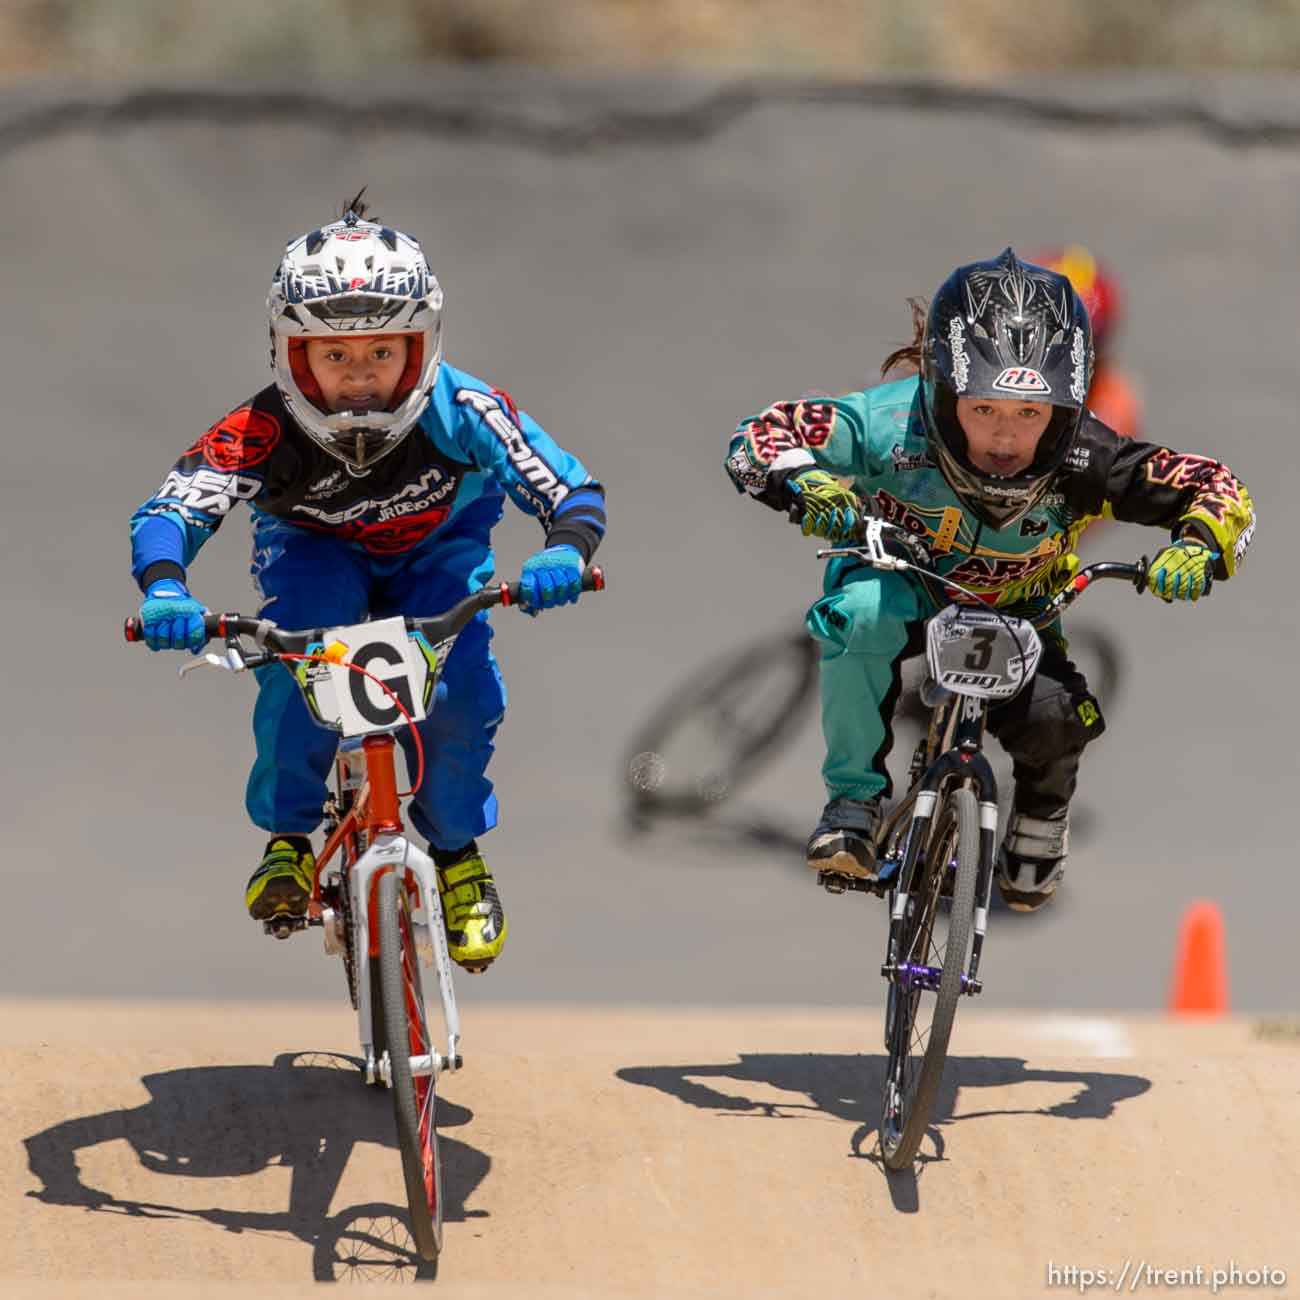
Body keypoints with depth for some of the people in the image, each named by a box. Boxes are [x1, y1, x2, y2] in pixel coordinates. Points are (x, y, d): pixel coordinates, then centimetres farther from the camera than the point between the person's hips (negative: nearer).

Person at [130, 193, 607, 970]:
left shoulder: (462, 411, -34)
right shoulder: (264, 433, -35)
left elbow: (571, 489, -33)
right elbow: (168, 511, -40)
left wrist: (566, 551, -56)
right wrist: (165, 588, -62)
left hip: (437, 551, 1)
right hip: (318, 553, -1)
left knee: (460, 679, -24)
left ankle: (458, 850, 4)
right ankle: (288, 840, -11)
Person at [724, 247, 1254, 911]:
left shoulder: (1081, 459, -32)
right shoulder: (893, 425, -35)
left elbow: (1220, 492, -25)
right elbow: (760, 435, -30)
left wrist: (1198, 546, -47)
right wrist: (804, 483, -52)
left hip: (1013, 611, 1)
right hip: (905, 586, -1)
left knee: (1055, 720, -27)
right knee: (861, 610, -37)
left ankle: (1042, 808, 13)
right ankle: (853, 800, -19)